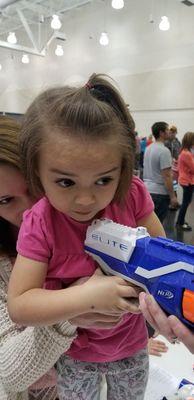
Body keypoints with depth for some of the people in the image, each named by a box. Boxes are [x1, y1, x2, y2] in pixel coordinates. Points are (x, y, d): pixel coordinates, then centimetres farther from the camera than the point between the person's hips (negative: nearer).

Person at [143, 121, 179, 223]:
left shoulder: (148, 148, 9)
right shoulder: (164, 151, -18)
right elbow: (166, 176, -20)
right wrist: (172, 196, -16)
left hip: (147, 190, 9)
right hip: (159, 192, -9)